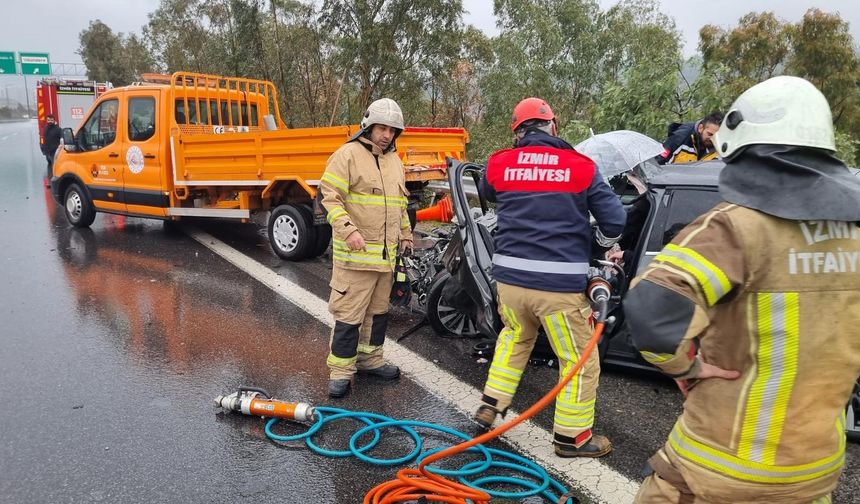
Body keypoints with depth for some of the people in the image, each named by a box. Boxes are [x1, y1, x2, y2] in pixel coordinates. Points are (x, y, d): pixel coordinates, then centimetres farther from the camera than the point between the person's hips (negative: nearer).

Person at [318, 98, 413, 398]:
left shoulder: (394, 161, 17)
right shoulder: (348, 155, -8)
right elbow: (330, 198, -15)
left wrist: (405, 235, 23)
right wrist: (348, 229, -27)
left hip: (386, 252, 8)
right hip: (355, 252, -8)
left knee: (379, 310, 17)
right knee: (349, 313, -5)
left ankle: (370, 359, 31)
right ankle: (340, 371, 5)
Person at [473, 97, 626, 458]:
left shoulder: (499, 164, 3)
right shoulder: (581, 166, -3)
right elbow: (614, 220, 0)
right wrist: (603, 243, 21)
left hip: (509, 277, 4)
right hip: (559, 283, -4)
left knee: (515, 338, 29)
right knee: (579, 361, 12)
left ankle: (491, 405, 34)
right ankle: (572, 437, 22)